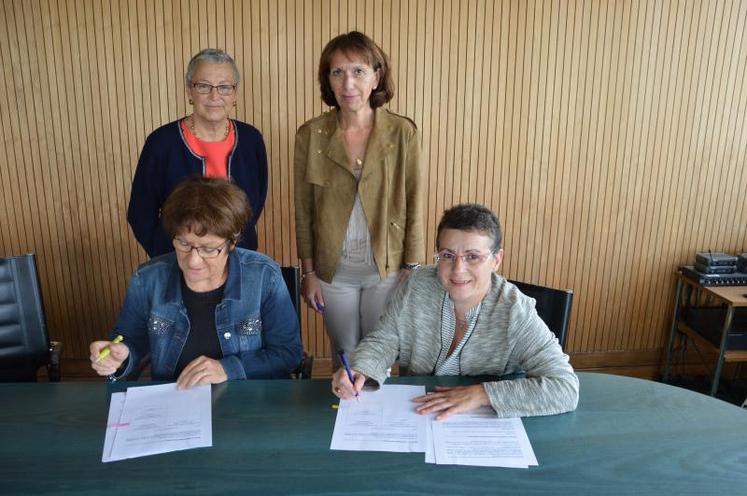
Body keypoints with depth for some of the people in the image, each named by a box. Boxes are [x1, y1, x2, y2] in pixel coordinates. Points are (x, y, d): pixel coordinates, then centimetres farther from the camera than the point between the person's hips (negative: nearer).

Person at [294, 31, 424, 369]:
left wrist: (412, 269, -4)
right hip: (334, 270, 1)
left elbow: (413, 204, -4)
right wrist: (308, 272, 1)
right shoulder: (310, 135, -7)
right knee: (344, 355, 18)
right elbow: (304, 211, -1)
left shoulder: (402, 132, -9)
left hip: (387, 268, 0)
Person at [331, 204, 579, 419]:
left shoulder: (515, 313, -18)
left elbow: (565, 389, -23)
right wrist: (358, 372, -20)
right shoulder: (417, 285, -8)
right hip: (410, 414, 2)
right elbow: (383, 341, 1)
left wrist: (481, 394, -28)